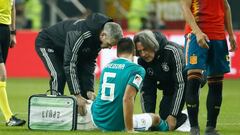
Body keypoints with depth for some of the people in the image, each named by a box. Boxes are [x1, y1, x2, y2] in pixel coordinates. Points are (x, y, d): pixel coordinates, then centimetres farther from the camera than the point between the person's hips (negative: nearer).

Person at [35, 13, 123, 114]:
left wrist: (89, 90, -15)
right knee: (59, 76, -26)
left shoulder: (98, 38, -15)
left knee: (83, 76, -1)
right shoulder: (81, 34, -40)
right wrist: (77, 95, -39)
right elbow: (69, 64, -40)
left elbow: (89, 63, -6)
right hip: (47, 43, -8)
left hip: (63, 49, 8)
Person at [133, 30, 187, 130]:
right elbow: (146, 90, -9)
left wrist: (173, 115, -32)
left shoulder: (172, 52, -33)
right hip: (169, 88, 7)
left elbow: (180, 84, -32)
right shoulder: (142, 61, -15)